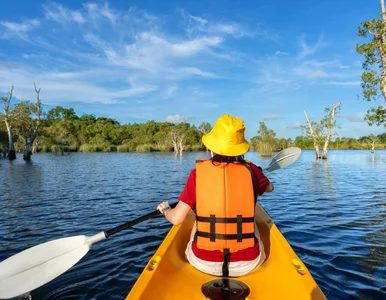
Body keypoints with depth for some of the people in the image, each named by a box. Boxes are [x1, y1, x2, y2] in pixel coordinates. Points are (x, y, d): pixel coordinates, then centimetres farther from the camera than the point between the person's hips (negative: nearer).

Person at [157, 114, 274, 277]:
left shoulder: (198, 172, -11)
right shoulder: (251, 170, -6)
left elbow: (176, 219, -10)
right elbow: (270, 188, 17)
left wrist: (165, 209, 13)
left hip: (203, 263, 0)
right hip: (247, 264, 1)